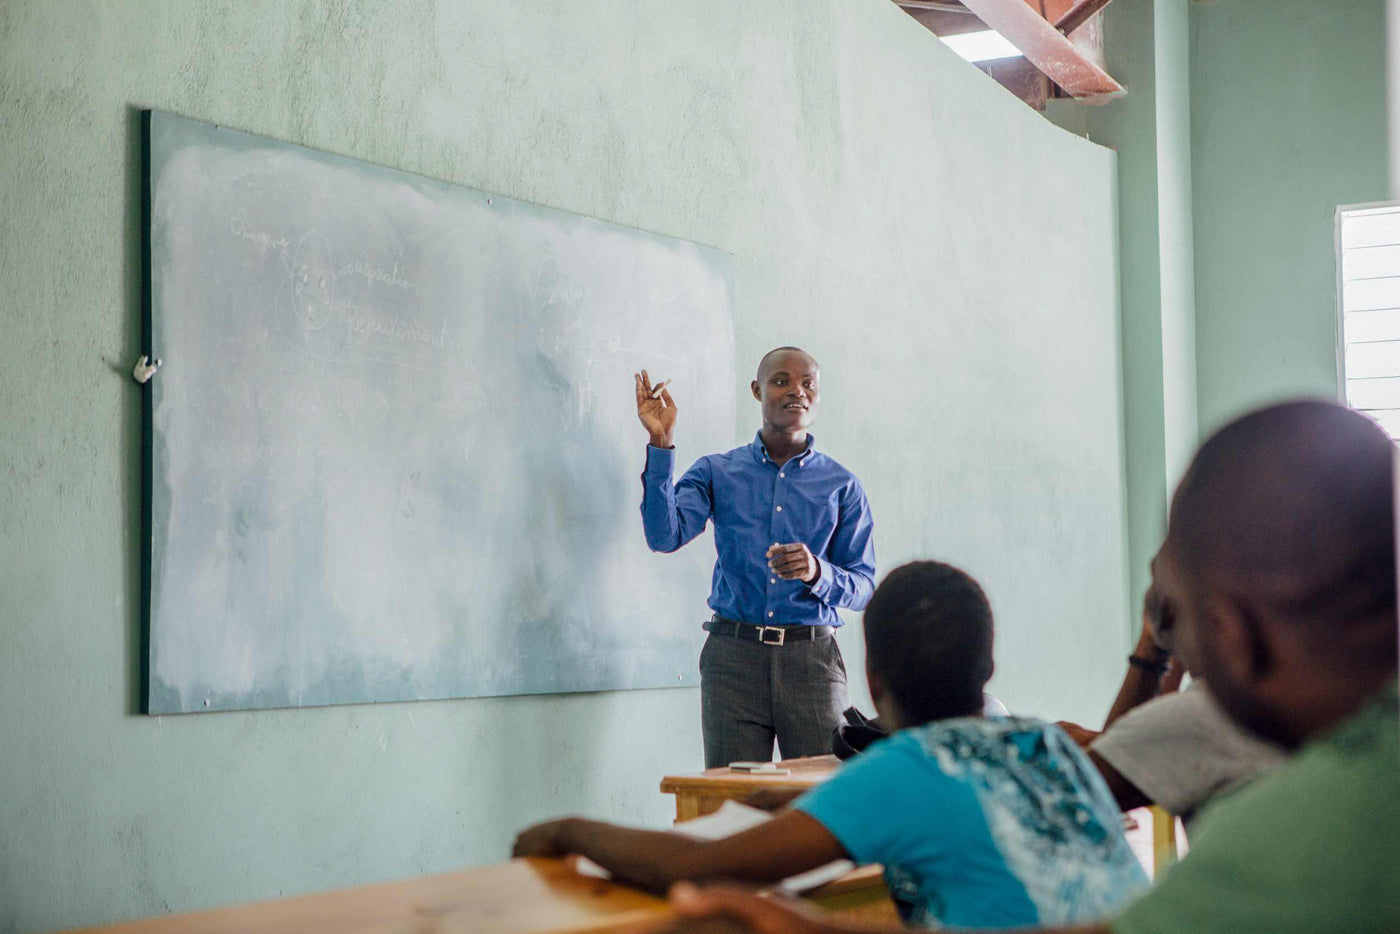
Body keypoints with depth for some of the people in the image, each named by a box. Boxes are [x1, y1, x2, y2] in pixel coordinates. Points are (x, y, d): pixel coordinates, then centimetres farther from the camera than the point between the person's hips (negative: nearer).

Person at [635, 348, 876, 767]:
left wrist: (817, 573, -15)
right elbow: (665, 536, -6)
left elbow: (863, 587, 6)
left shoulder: (841, 485, 10)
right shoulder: (717, 473, 10)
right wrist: (661, 443, -11)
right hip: (733, 654, 0)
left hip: (812, 657, 1)